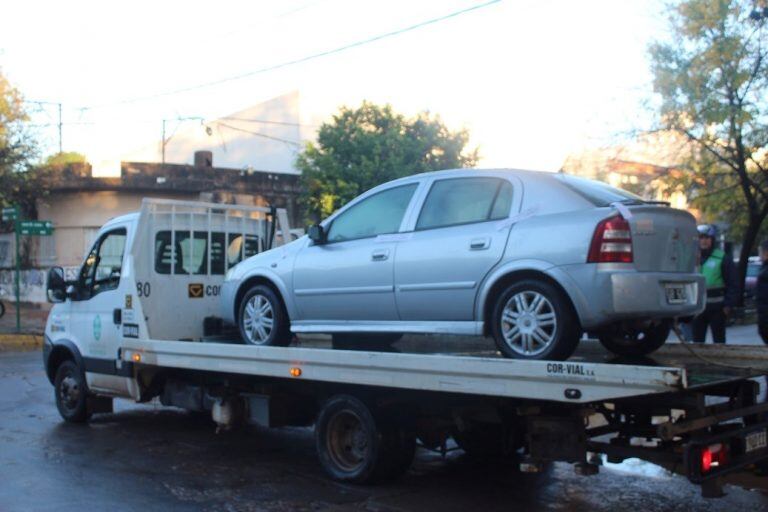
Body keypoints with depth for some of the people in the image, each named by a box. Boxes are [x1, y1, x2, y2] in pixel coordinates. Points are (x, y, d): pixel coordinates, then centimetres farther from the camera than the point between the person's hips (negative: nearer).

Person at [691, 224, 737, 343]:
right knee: (697, 339, 10)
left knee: (718, 339, 5)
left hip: (716, 307, -4)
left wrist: (728, 304, -11)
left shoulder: (722, 258, -4)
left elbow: (732, 284, -4)